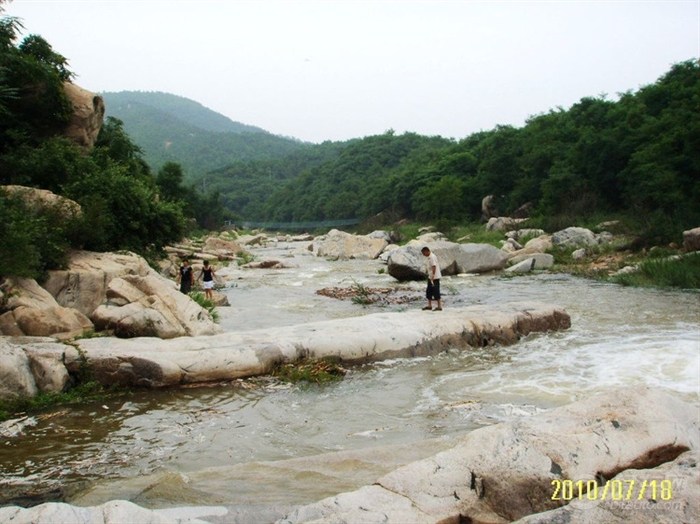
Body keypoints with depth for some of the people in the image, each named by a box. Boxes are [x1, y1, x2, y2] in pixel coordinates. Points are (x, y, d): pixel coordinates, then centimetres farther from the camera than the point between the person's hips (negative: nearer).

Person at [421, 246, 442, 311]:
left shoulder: (432, 257, -16)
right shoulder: (430, 257, 14)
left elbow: (434, 267, -23)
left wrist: (432, 277, -26)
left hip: (435, 278, -10)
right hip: (431, 277, 10)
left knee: (436, 292, -5)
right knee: (429, 291, 13)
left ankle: (439, 307, 1)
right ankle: (429, 306, 21)